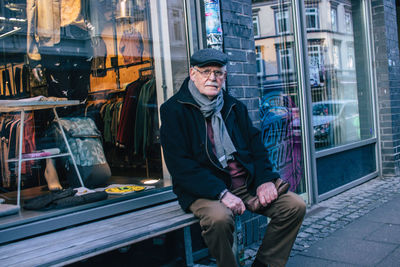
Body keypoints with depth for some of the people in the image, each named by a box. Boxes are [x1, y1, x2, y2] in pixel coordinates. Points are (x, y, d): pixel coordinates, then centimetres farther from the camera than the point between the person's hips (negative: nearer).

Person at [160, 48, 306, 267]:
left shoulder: (235, 107, 15)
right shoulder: (174, 110, -4)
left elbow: (256, 146, 15)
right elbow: (180, 165, -13)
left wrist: (264, 180, -4)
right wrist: (221, 193, -22)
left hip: (246, 183, 6)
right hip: (204, 190, -5)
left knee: (295, 206, -9)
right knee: (219, 217, -36)